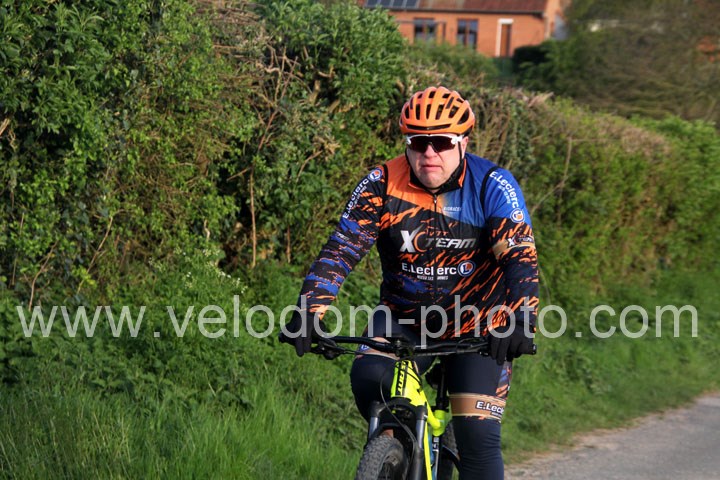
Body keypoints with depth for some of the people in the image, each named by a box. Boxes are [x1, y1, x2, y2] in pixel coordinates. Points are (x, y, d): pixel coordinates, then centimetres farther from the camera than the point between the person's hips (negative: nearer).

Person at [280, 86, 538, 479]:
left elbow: (520, 256, -23)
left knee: (478, 438, -11)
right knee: (369, 377, -28)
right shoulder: (382, 185, -11)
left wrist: (521, 321, -40)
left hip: (477, 323, -1)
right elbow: (340, 248, -16)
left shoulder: (492, 186, -14)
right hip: (404, 317, 2)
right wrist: (309, 312, -31)